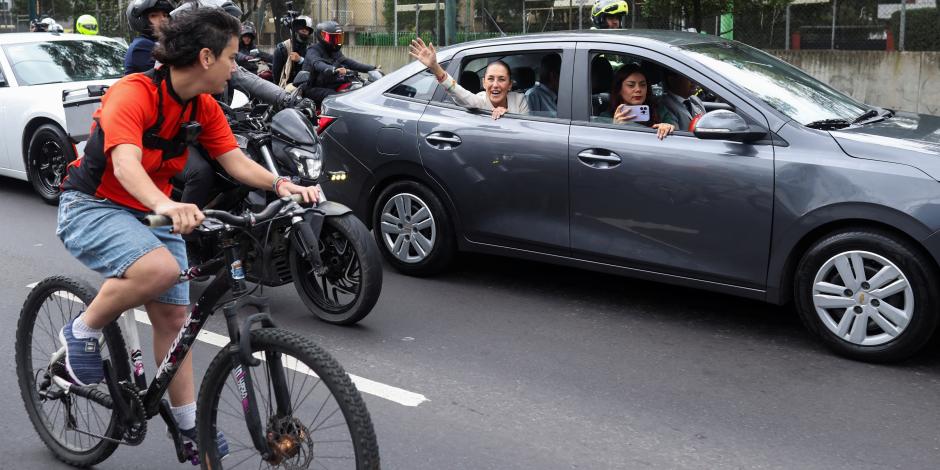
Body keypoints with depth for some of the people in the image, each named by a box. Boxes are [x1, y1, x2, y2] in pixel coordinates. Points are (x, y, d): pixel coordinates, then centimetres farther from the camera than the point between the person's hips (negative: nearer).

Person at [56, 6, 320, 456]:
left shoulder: (204, 108, -1)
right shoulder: (134, 93, -24)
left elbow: (236, 161, -6)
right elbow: (125, 164, -39)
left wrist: (281, 184, -26)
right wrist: (166, 206, -58)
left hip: (156, 211, 7)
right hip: (93, 207, -7)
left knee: (173, 314, 2)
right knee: (160, 268, -34)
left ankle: (188, 422, 13)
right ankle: (82, 331, -8)